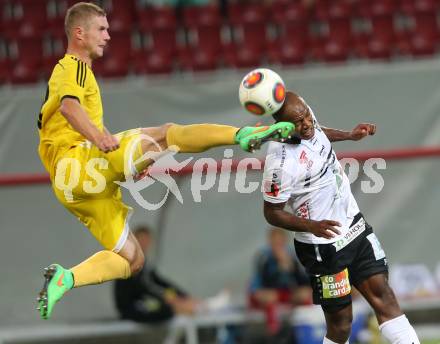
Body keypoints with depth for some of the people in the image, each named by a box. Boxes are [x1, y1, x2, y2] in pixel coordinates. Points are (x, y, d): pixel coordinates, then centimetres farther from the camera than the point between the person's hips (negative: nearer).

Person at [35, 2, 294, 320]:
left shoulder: (64, 71, 30)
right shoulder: (74, 67, -1)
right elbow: (69, 105, -22)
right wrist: (97, 135, -42)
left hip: (72, 186, 10)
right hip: (77, 162, -10)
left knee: (131, 260, 9)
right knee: (165, 135, -21)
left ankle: (65, 279, -4)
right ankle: (244, 135, -34)